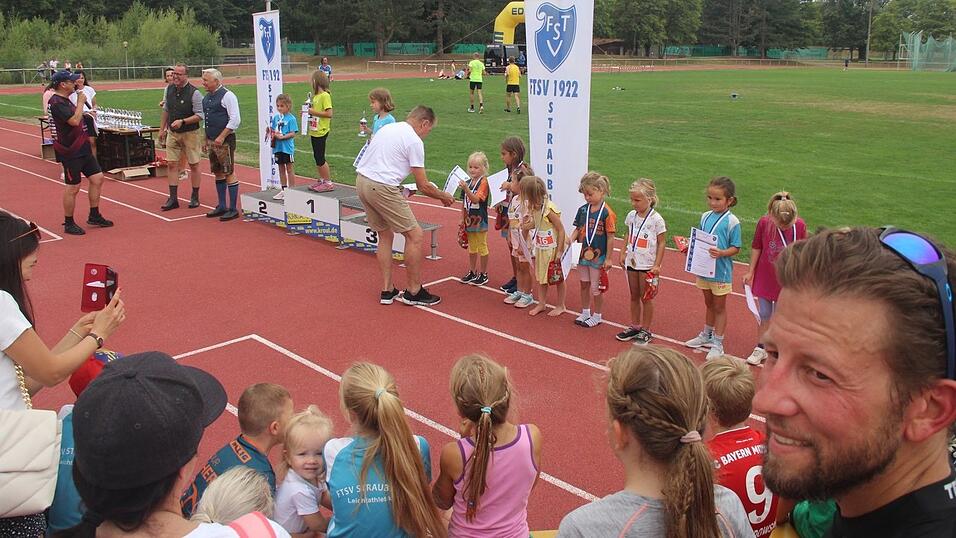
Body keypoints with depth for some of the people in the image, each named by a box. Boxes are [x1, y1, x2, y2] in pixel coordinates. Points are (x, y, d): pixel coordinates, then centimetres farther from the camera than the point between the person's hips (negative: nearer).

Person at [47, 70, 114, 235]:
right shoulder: (57, 103, -17)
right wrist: (81, 102, -16)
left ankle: (94, 216, 21)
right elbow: (74, 121, -27)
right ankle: (69, 223, 10)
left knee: (97, 178, 9)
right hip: (70, 151, -10)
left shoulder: (66, 100, 15)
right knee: (73, 187, -3)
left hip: (83, 148, 10)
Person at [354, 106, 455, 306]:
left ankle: (387, 290, 22)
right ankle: (413, 291, 8)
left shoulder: (387, 128, 18)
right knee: (415, 235, 0)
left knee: (385, 235, 20)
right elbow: (423, 186, -6)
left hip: (361, 180, 9)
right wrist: (444, 196, 12)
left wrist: (401, 189, 26)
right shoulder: (414, 141, -7)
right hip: (382, 188, -9)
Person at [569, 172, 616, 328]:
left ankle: (596, 316, 22)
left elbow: (610, 237, -14)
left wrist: (608, 258, -13)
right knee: (584, 284, 18)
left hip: (598, 255, -6)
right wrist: (571, 238, -12)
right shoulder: (583, 210, 0)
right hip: (583, 253, 6)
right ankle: (585, 312, 33)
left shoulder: (607, 213, -17)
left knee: (596, 288, 6)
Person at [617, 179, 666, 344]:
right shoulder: (631, 216, 2)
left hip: (647, 265, -5)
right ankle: (634, 327, 26)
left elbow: (662, 242, -11)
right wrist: (623, 254, 9)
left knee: (646, 298, 5)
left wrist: (657, 265, -15)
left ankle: (646, 330, 15)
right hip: (632, 262, 6)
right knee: (634, 296, 14)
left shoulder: (656, 219, -15)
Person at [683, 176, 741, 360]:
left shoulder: (732, 221, -14)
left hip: (721, 271, -5)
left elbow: (736, 248, -13)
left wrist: (722, 253, -29)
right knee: (709, 304, 22)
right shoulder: (705, 217, 3)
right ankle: (706, 335, 38)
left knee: (719, 307, 7)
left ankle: (717, 344, 16)